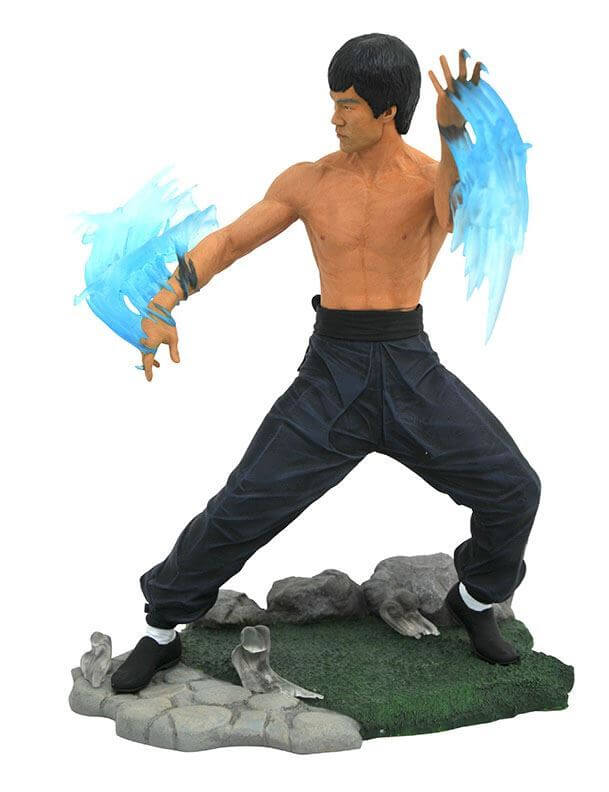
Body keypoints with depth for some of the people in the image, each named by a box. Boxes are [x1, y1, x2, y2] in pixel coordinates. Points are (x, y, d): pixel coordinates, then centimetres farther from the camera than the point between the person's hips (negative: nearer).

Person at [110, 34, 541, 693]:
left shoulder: (437, 177, -3)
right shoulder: (307, 181, 1)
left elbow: (463, 216, -29)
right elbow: (224, 243, 1)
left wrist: (454, 130, -49)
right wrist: (161, 307, -16)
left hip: (411, 370, 0)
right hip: (332, 371, 0)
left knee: (513, 489, -8)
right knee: (243, 507, -4)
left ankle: (475, 600, 22)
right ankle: (161, 632, 17)